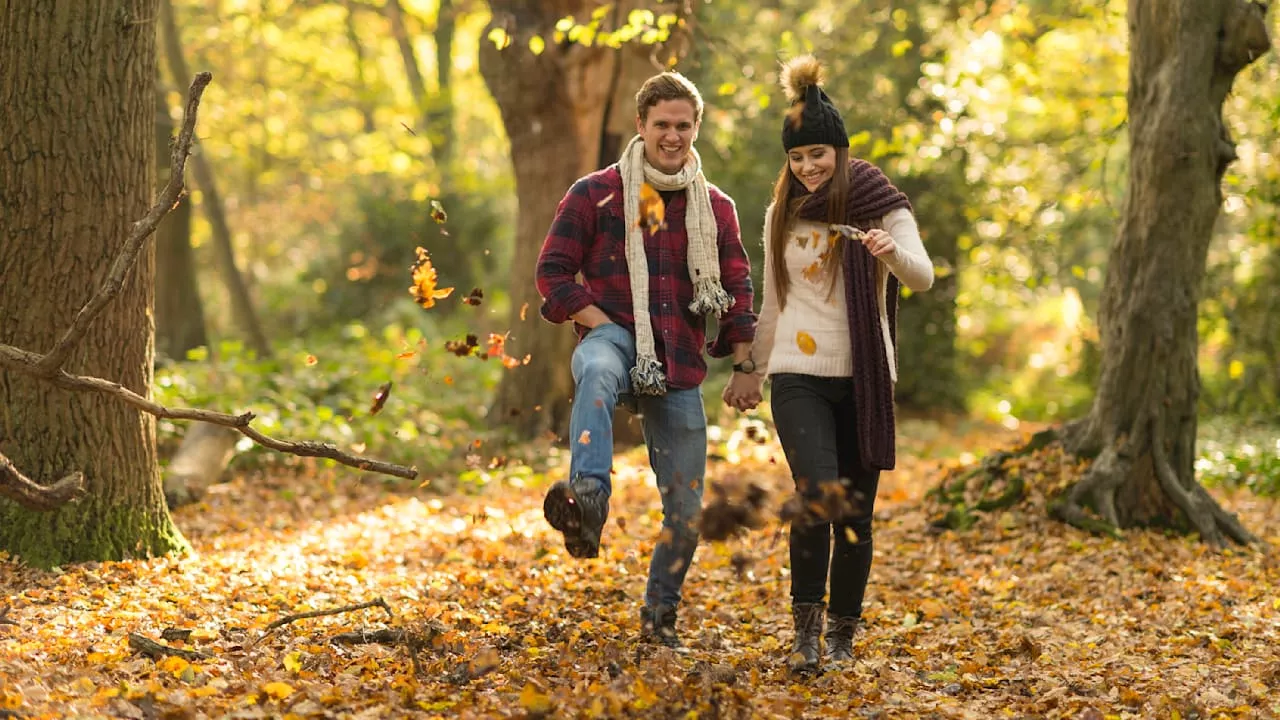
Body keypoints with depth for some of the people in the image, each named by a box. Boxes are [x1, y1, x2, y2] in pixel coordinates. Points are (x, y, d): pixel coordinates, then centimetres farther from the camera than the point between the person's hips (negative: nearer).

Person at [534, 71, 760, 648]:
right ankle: (587, 501, -64)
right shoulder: (596, 194, 2)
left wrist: (743, 366, 8)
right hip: (615, 339, -4)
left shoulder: (716, 209, 13)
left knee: (687, 508, 4)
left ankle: (660, 615, 26)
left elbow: (738, 291, 17)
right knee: (596, 373, -43)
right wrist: (603, 325, -10)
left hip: (680, 370, 4)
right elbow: (553, 273, 1)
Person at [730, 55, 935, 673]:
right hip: (799, 375, 1)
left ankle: (843, 635, 18)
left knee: (855, 513, 3)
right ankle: (807, 629, -9)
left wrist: (891, 250, -36)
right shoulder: (782, 216, 8)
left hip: (863, 377, -1)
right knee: (818, 498, -18)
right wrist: (751, 375, 21)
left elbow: (922, 278, -16)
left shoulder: (881, 206, -2)